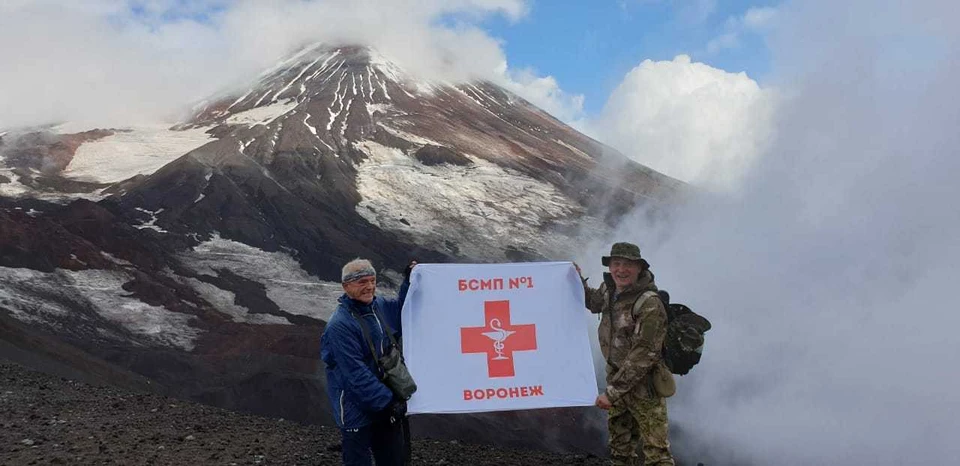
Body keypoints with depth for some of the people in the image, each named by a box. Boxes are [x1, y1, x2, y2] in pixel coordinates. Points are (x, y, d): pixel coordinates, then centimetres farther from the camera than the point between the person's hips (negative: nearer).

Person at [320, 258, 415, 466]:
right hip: (356, 410, -7)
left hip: (386, 404, 7)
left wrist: (409, 281, 7)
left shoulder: (380, 305, 0)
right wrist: (388, 401, -23)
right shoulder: (340, 325, -23)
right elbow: (356, 373, -24)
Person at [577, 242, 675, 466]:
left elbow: (643, 355, -28)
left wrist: (612, 391, -28)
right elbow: (594, 302, 24)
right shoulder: (610, 289, -2)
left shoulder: (650, 305, -26)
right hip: (616, 375, 8)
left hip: (643, 383, -8)